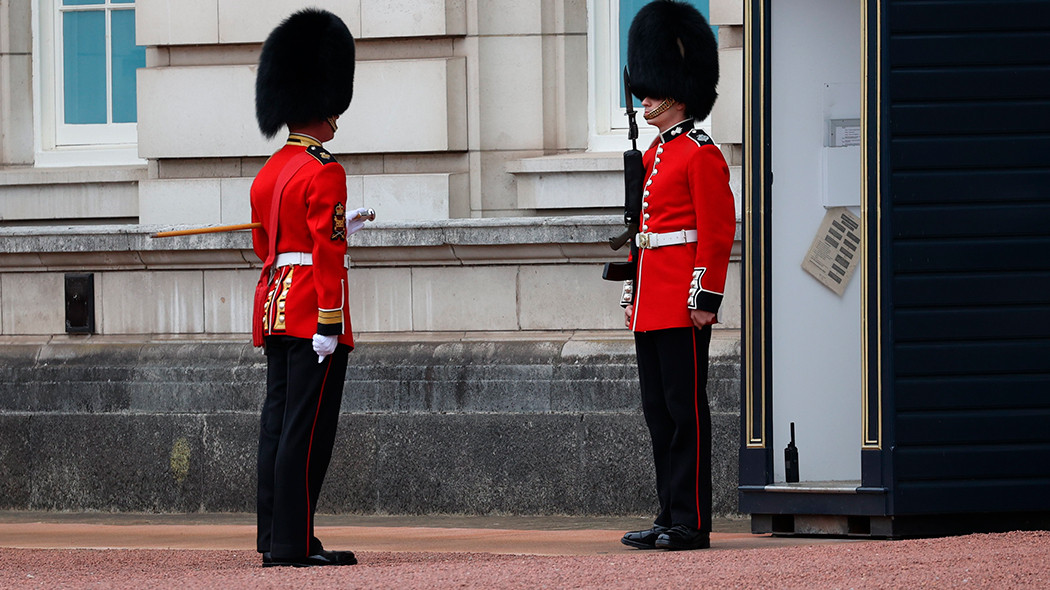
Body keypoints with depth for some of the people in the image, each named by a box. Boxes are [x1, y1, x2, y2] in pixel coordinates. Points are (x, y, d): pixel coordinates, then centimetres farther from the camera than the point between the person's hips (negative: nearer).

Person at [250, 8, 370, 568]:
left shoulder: (267, 173, 15)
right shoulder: (323, 172, -12)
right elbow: (326, 253, -17)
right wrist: (329, 322, -19)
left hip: (273, 306, 9)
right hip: (312, 313, -9)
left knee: (277, 423, 9)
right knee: (307, 427, -8)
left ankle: (273, 537, 10)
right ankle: (293, 542, -10)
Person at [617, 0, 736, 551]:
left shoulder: (701, 155, -9)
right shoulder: (654, 154, 18)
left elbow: (718, 232, -13)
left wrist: (706, 298, -18)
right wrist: (634, 295, 19)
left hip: (681, 309, -9)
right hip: (651, 308, 9)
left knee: (685, 410, -6)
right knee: (658, 411, 9)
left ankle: (692, 521, -4)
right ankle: (671, 515, 13)